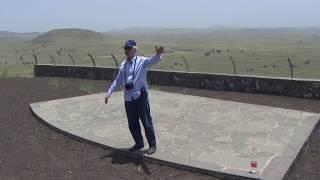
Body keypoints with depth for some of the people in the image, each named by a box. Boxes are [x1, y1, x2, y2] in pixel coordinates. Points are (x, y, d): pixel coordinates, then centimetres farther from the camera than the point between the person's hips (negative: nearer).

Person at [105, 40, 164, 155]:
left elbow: (153, 61, -27)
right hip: (128, 99, 6)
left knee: (146, 122, 3)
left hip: (140, 97, -6)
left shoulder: (142, 61, -6)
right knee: (132, 124, 15)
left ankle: (152, 145, 19)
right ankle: (139, 143, 34)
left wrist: (158, 54, -49)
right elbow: (118, 80, 20)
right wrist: (109, 92, 14)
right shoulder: (123, 64, 12)